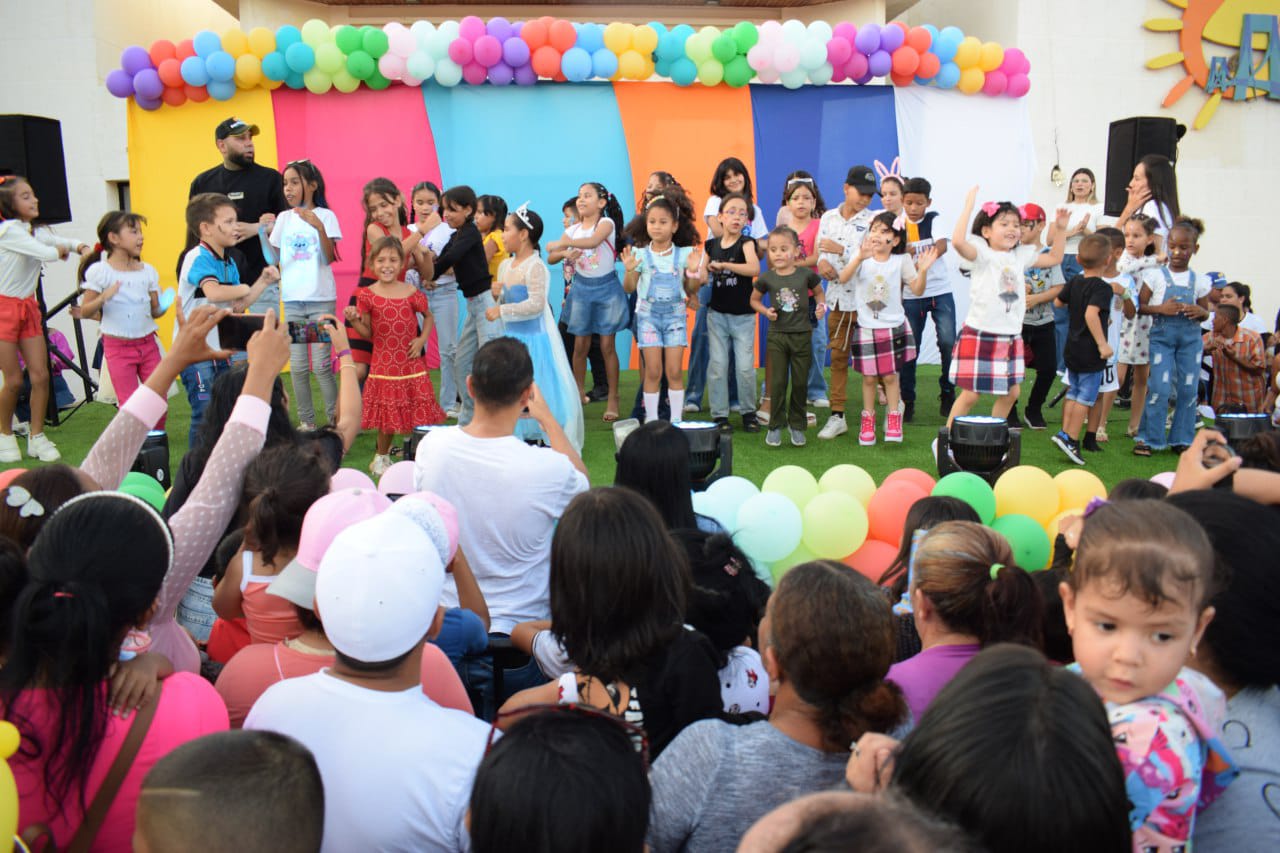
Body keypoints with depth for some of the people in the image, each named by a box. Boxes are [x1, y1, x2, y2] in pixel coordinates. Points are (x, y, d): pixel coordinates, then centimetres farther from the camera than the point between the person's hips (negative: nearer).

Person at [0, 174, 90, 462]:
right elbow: (48, 253, -23)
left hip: (28, 308, 6)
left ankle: (36, 437, 11)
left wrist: (82, 247, -6)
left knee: (40, 376, -1)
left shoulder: (38, 232, 8)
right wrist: (61, 248, -1)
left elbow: (69, 243, 17)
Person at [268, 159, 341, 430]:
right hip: (292, 299, 5)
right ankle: (306, 422, 16)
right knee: (298, 366, 6)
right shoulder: (284, 219, 10)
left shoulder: (325, 215, -3)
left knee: (321, 364, -6)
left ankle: (335, 419, 5)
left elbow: (330, 258, -13)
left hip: (321, 299, -5)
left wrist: (319, 227, -24)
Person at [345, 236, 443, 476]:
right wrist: (354, 320, -16)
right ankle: (382, 457, 26)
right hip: (383, 364, -1)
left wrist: (422, 340, 0)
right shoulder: (367, 296, -2)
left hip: (411, 364, 1)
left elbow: (428, 317, 15)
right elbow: (367, 333, 3)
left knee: (419, 410, 3)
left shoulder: (411, 292, -1)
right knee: (387, 412, 6)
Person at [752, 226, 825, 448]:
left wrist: (821, 305, -7)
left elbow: (818, 292, 13)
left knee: (800, 383, 7)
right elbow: (754, 299, 11)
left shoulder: (806, 275, -4)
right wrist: (765, 311, -7)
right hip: (777, 335, 0)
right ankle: (775, 426, 13)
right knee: (778, 382, 3)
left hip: (802, 335, 0)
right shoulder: (766, 278, -3)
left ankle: (797, 425, 21)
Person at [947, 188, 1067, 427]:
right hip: (981, 335, -7)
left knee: (1010, 393, 13)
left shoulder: (1019, 257, 12)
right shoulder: (982, 253, -9)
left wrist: (1060, 228, 16)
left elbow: (1055, 258, 26)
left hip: (1011, 337, 7)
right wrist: (969, 205, -26)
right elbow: (958, 241, -30)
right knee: (970, 394, -4)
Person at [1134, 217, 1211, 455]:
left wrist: (1200, 311, -8)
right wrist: (1161, 308, -18)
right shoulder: (1156, 276, -1)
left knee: (1188, 389, 3)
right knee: (1160, 388, -10)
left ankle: (1181, 439, 15)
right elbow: (1139, 306, -1)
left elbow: (1205, 311, 15)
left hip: (1191, 337, 3)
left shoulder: (1200, 281, 6)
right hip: (1162, 335, -3)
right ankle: (1147, 438, 0)